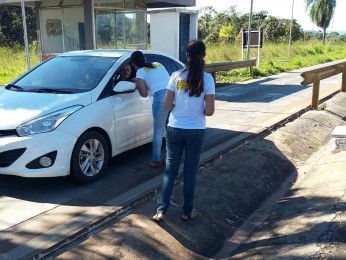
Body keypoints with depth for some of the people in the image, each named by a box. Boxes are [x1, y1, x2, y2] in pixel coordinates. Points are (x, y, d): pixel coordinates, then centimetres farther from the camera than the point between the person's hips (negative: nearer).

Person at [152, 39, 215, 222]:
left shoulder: (176, 76, -5)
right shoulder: (207, 78, -10)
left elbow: (166, 105, -3)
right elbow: (210, 111, -11)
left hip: (174, 129, 1)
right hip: (196, 131, -1)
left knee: (170, 169, 12)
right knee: (190, 171, 11)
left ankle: (161, 211, 11)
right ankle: (187, 212, 22)